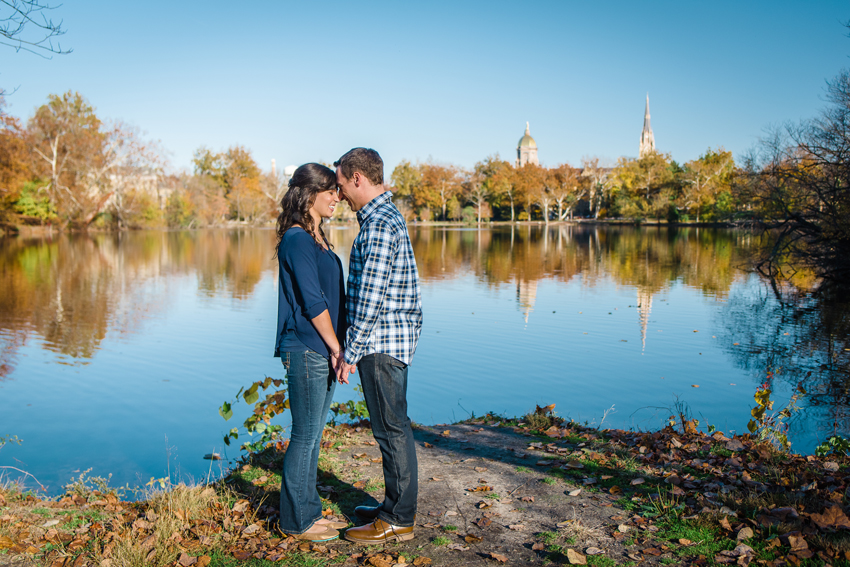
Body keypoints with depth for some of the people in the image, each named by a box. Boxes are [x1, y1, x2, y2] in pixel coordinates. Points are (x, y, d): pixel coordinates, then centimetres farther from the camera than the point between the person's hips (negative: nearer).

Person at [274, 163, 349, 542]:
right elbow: (312, 302, -17)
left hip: (324, 351, 9)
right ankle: (296, 521, 13)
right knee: (305, 435, 0)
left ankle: (309, 511, 26)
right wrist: (336, 347, -13)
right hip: (306, 350, -9)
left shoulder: (316, 239, 15)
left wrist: (338, 347, 13)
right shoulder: (296, 240, -14)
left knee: (313, 434, 15)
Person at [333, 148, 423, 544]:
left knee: (391, 429, -2)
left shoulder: (379, 224, -17)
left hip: (381, 342, -10)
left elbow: (370, 298, -22)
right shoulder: (385, 216, 16)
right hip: (392, 340, 10)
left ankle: (397, 521, 8)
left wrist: (350, 353, -18)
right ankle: (395, 506, 28)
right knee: (391, 426, 16)